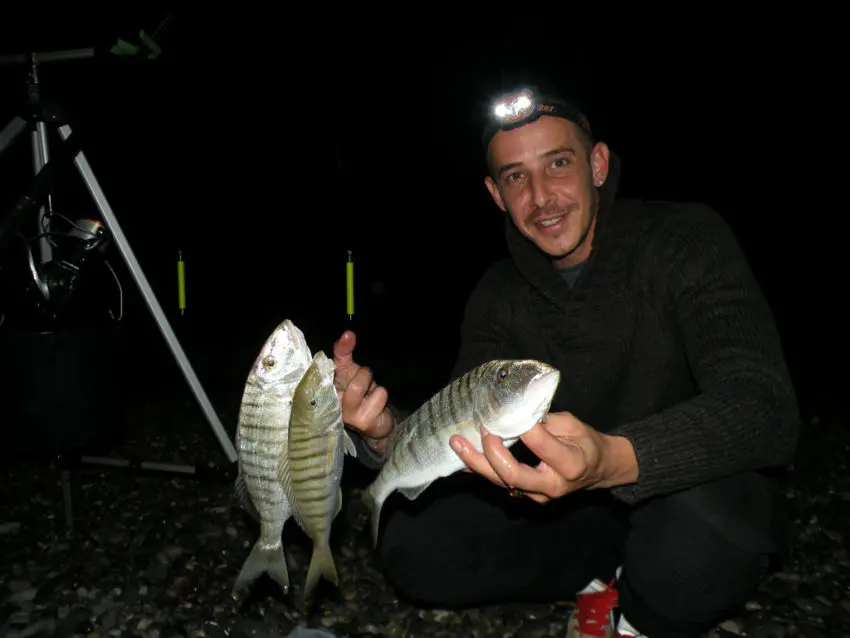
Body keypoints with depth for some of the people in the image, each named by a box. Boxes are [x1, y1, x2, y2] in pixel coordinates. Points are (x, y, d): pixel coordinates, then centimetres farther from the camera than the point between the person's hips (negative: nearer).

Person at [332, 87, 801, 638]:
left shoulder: (686, 240, -15)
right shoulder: (498, 297, -2)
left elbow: (767, 409, -28)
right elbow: (464, 441, -6)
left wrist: (615, 459, -47)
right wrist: (388, 435, -29)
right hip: (574, 502, 4)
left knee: (701, 528, -38)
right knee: (413, 543, -13)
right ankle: (598, 574, 6)